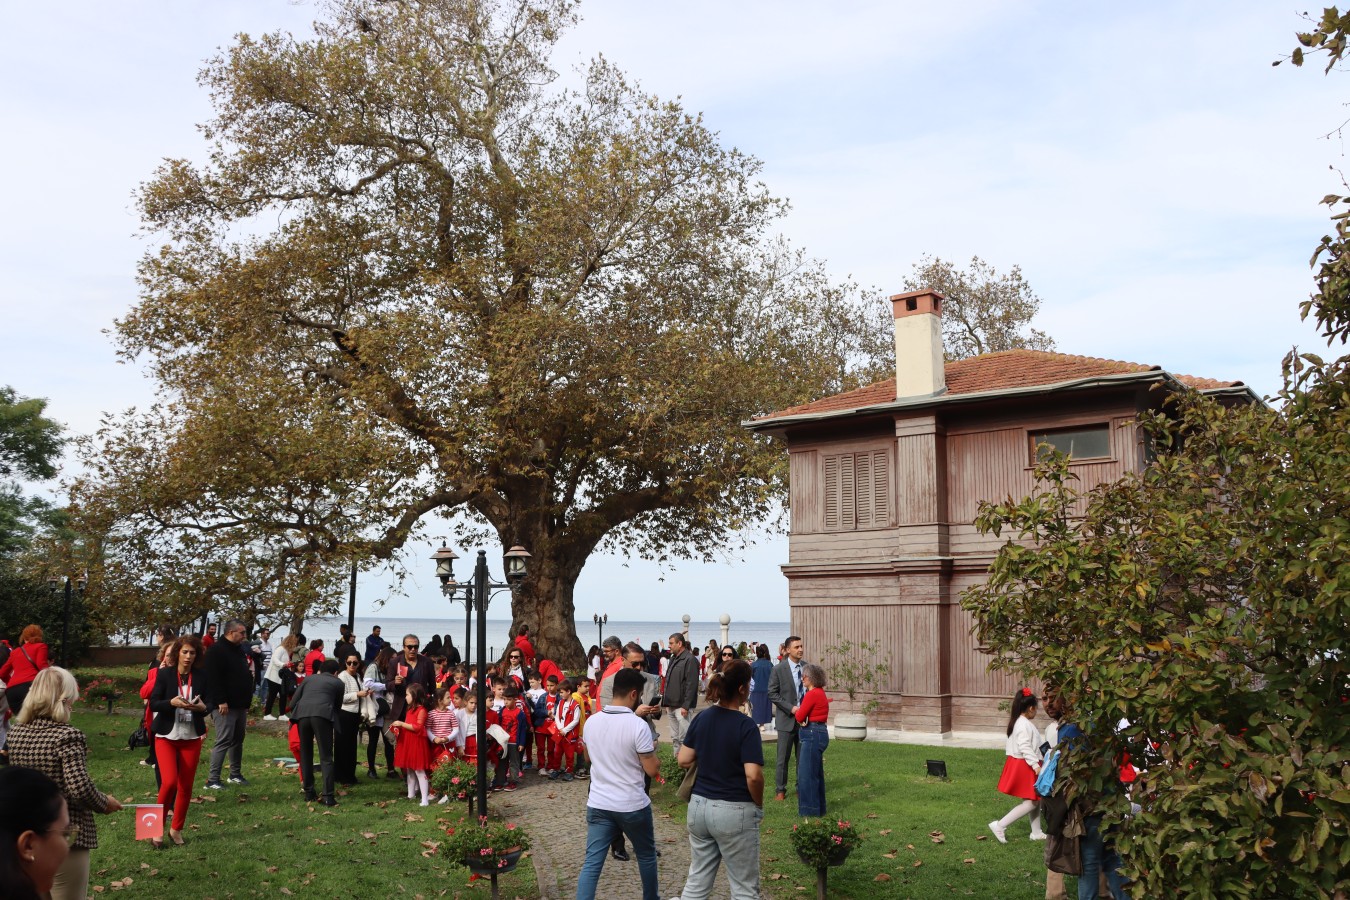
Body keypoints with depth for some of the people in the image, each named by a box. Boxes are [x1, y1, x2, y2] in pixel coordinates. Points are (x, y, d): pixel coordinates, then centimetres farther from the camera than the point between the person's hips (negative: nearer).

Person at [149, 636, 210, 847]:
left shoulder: (200, 678, 2)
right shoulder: (164, 674, -5)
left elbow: (206, 707, 8)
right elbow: (153, 703, -8)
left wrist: (202, 707, -14)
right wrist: (172, 702, -25)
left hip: (191, 737, 3)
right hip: (167, 736, -3)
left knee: (186, 786, 6)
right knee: (169, 781, -16)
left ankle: (176, 829, 22)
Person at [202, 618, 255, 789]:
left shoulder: (239, 650, 16)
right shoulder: (217, 651, -14)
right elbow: (213, 678, -21)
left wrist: (247, 700, 19)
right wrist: (221, 701, -24)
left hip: (240, 705, 9)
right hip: (225, 705, -9)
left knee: (237, 740, 14)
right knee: (224, 741, -9)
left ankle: (235, 774, 24)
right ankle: (213, 779, -5)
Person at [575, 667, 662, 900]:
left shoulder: (591, 722, 0)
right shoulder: (638, 726, -18)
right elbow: (652, 770, -12)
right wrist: (652, 751, 6)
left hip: (598, 804, 4)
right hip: (632, 805, -4)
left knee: (592, 863, 2)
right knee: (646, 855, 20)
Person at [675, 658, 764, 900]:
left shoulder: (701, 719, 2)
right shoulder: (745, 726, -17)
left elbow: (683, 760, 7)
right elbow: (753, 776, -21)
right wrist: (759, 805, -5)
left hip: (699, 805, 6)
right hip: (734, 812, -6)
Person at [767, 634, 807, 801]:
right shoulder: (779, 669, -8)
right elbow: (772, 694, -8)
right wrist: (791, 708, -15)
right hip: (787, 719, -3)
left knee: (803, 756, 9)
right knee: (783, 757, 3)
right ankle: (780, 790, 12)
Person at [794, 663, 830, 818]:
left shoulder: (812, 694, -17)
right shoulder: (821, 693, 14)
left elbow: (800, 716, -15)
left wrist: (798, 711, 5)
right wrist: (804, 719, -2)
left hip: (813, 735, -10)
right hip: (820, 732, 10)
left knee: (806, 774, -2)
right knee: (816, 773, 17)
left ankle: (809, 810, 3)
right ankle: (818, 808, 25)